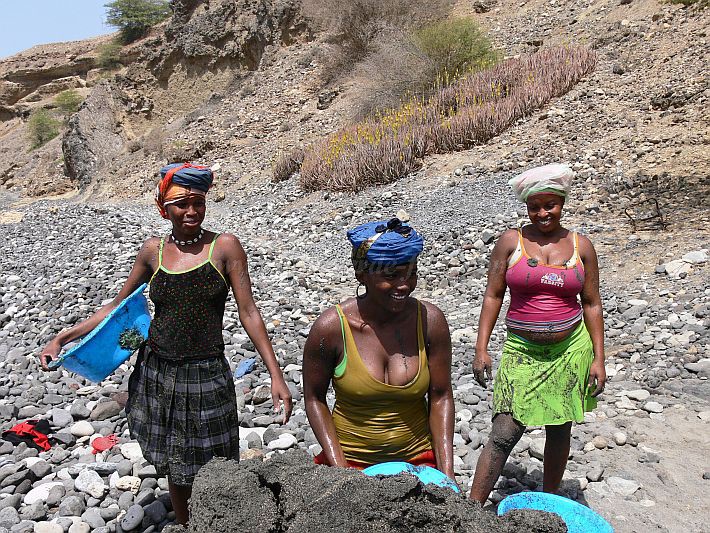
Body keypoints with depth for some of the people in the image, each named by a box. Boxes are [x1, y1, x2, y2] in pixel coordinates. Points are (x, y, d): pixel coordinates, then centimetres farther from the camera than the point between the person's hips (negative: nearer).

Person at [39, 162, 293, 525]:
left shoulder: (224, 247, -7)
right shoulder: (154, 250, 2)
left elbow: (248, 313, -10)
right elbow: (118, 306, 12)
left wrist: (275, 375, -15)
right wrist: (62, 338, 6)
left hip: (205, 376, -3)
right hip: (156, 373, 4)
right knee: (174, 468, 18)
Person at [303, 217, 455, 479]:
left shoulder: (429, 320, -11)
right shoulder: (331, 327, -17)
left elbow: (440, 397, -4)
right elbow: (314, 398, -5)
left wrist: (447, 472, -8)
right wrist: (338, 467, -10)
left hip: (418, 457, 2)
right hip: (351, 460, -1)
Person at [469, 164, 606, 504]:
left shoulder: (581, 246, 3)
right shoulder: (510, 241, -2)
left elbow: (592, 304, 6)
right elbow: (492, 296, -1)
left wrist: (598, 357, 1)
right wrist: (481, 348, -7)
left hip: (570, 350, 2)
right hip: (522, 351, -2)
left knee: (559, 429, 13)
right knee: (504, 434, -8)